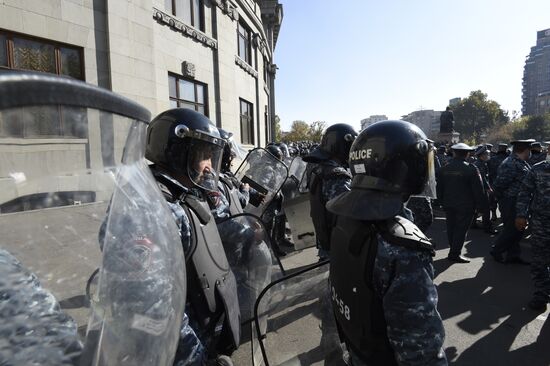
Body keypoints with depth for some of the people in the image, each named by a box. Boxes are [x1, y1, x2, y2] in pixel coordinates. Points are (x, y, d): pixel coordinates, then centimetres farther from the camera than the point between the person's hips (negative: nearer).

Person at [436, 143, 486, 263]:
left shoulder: (444, 169, 2)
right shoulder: (471, 169, -13)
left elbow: (439, 188, 8)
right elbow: (478, 190, -12)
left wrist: (442, 201, 18)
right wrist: (482, 206, -3)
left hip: (448, 204, 5)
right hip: (465, 205, -5)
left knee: (451, 228, 15)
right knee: (461, 229, 2)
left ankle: (453, 250, 27)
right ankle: (455, 253, 4)